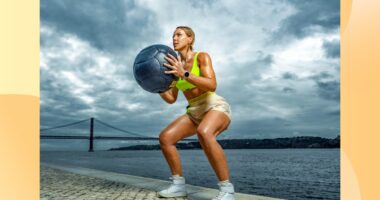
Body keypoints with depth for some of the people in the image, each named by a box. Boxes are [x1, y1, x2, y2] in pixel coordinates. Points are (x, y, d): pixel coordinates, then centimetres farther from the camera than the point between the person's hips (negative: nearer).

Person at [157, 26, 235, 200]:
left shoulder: (202, 56, -7)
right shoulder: (175, 65, 12)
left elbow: (212, 86, -23)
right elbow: (171, 99, 11)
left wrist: (184, 74, -33)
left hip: (217, 107, -6)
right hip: (195, 113, 7)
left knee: (204, 133, -40)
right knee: (165, 137, -13)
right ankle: (179, 186, -3)